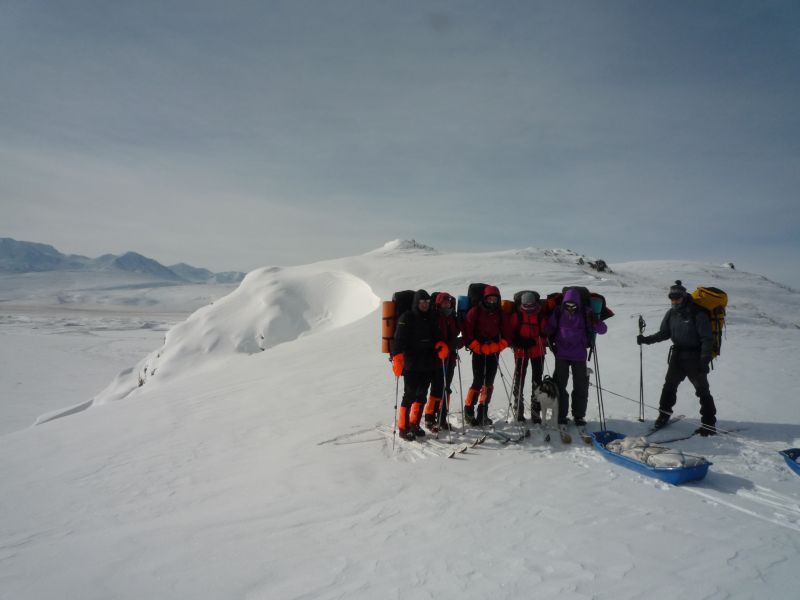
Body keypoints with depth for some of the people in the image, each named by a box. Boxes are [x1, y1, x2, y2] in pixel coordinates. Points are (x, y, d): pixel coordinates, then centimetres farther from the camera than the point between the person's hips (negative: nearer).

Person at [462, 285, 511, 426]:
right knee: (478, 381, -9)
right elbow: (467, 331, -8)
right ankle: (469, 410, 4)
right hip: (478, 351, -4)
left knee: (489, 382, 5)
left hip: (493, 352, 4)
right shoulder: (475, 311, -4)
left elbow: (506, 334, 10)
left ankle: (483, 413, 15)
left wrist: (499, 346, -6)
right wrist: (478, 347, -13)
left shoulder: (500, 314, 8)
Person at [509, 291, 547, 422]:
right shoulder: (517, 314, -5)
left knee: (537, 381, 5)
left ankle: (536, 411, 13)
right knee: (519, 380, 3)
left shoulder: (541, 315, -3)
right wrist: (516, 342, -17)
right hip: (521, 351, -1)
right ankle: (518, 410, 13)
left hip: (537, 351, 1)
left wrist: (533, 341, -19)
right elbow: (511, 331, -1)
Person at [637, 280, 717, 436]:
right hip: (677, 356, 6)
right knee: (669, 385, 12)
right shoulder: (671, 313, 2)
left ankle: (709, 423, 11)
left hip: (695, 358, -6)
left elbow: (707, 339, -15)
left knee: (702, 390, 1)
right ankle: (664, 414, 27)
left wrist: (704, 360, -19)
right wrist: (646, 339, -4)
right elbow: (663, 333, 11)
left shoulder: (697, 314, -16)